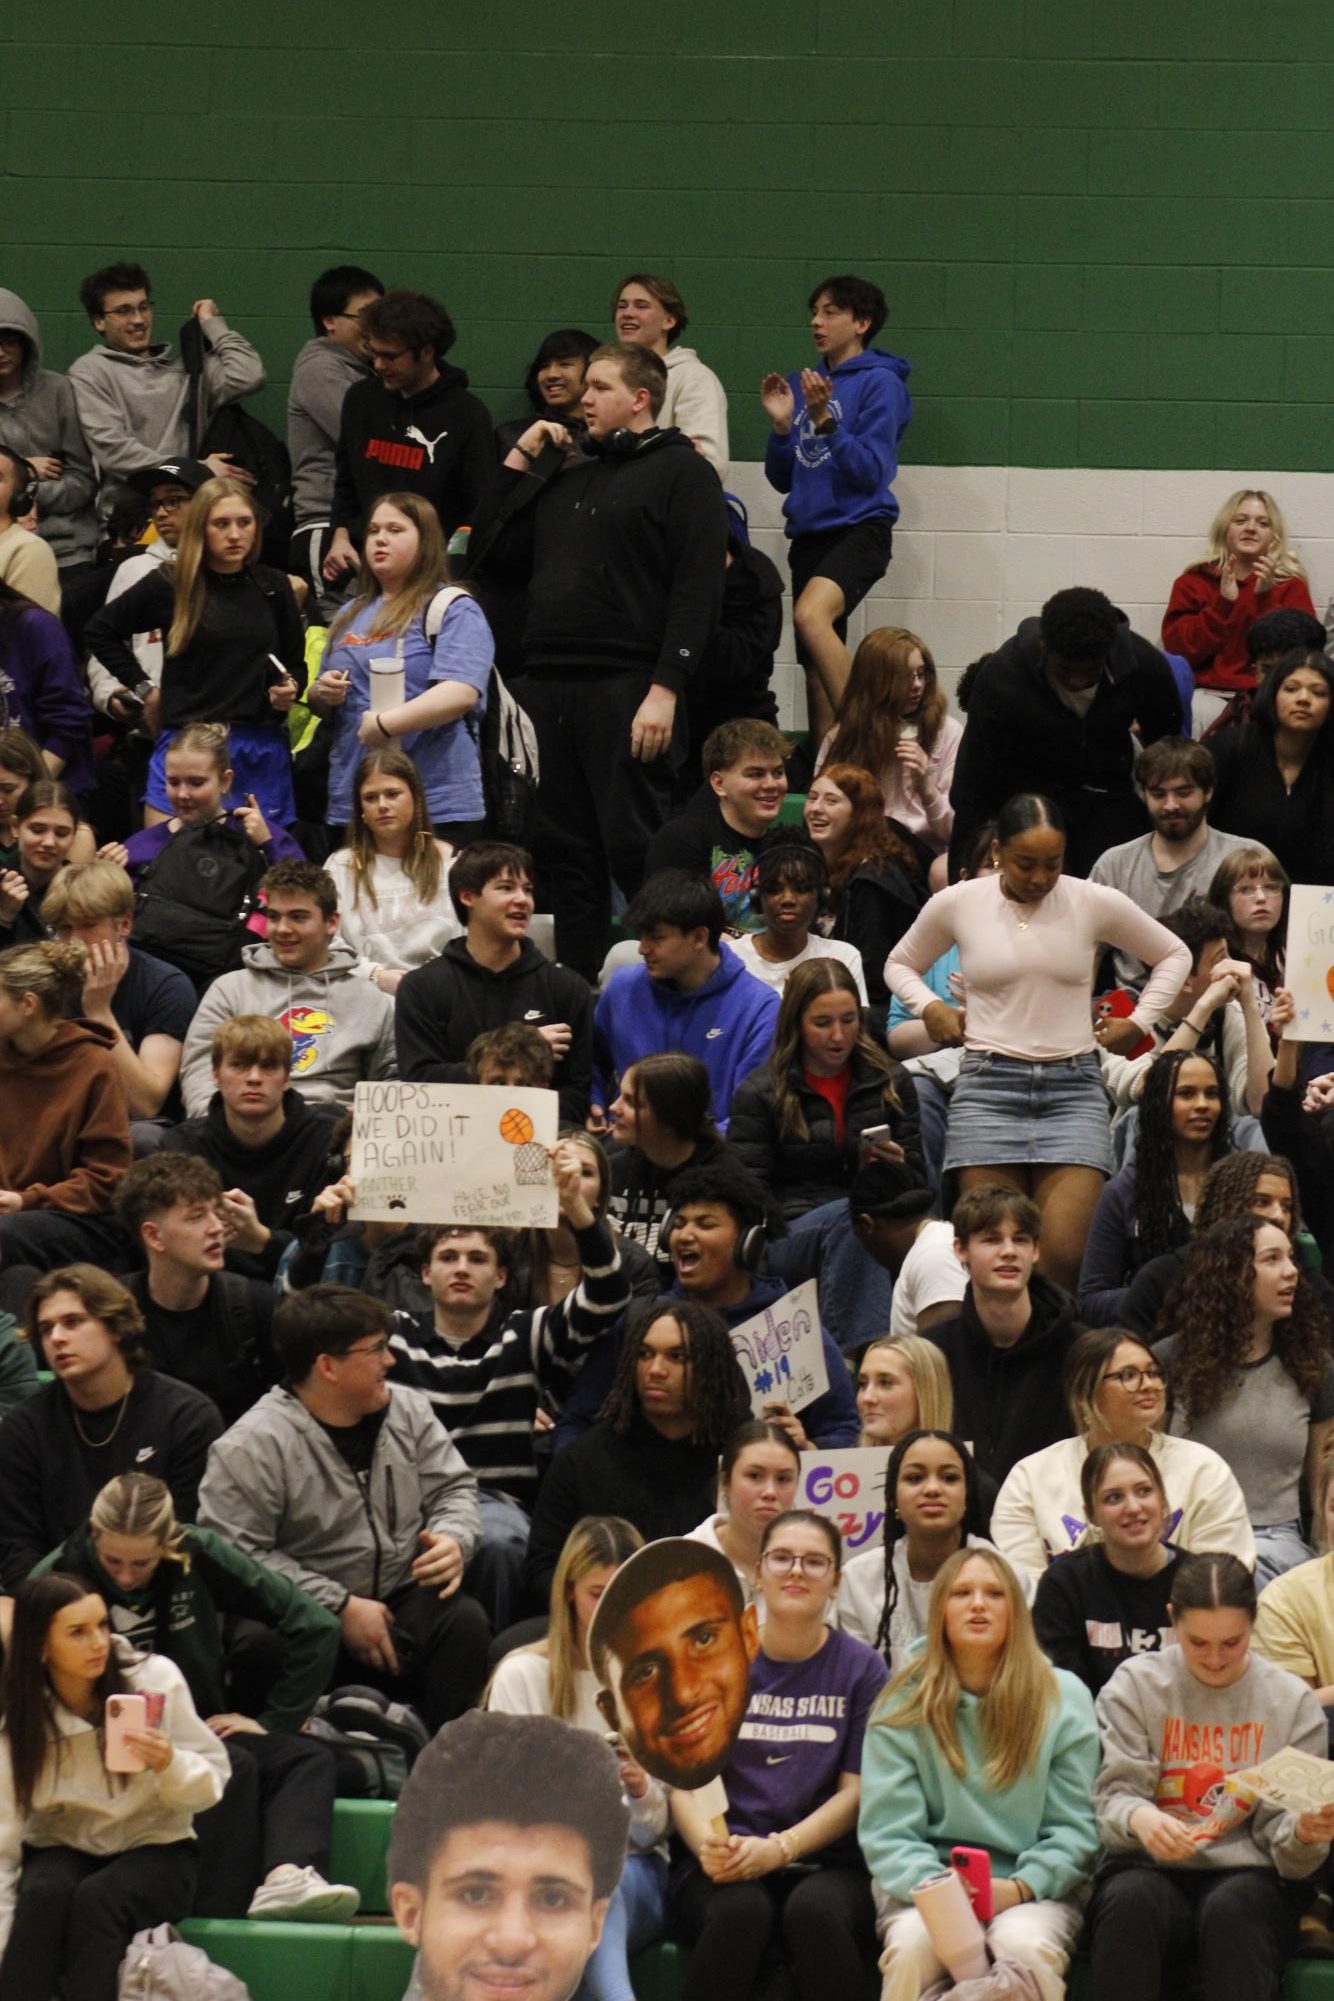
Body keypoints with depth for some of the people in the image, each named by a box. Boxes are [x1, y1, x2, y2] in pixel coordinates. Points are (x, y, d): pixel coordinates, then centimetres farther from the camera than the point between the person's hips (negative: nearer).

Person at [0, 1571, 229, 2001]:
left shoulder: (156, 1679, -11)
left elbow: (213, 1781, -4)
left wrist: (170, 1764, -27)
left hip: (154, 1846, -1)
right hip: (64, 1849, 1)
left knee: (97, 1898, -33)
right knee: (45, 1893, -34)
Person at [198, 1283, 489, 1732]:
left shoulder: (408, 1410, 7)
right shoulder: (253, 1446, -14)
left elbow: (453, 1488, 15)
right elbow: (236, 1554, -20)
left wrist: (454, 1542, -11)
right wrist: (341, 1607, -21)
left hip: (404, 1599, 5)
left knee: (464, 1619, -26)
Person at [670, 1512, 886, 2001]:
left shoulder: (861, 1669, 9)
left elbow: (855, 1790, 3)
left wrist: (779, 1848, -14)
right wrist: (708, 1844, -18)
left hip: (828, 1864, 0)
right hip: (724, 1868, 0)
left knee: (814, 1907, -35)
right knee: (742, 1909, -35)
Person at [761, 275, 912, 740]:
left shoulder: (879, 383, -5)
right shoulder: (801, 383, 14)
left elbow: (872, 470, -12)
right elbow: (782, 478, 16)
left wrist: (824, 420, -21)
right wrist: (781, 425, -1)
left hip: (860, 525, -7)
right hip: (809, 534, 7)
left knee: (811, 614, -32)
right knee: (816, 673, 7)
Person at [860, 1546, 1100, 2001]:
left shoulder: (1063, 1698, 5)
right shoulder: (903, 1704, 5)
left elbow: (1075, 1828, 4)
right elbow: (887, 1833, 1)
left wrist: (1021, 1887, -14)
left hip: (1031, 1891, 0)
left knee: (1025, 1946, -36)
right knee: (912, 1945, -34)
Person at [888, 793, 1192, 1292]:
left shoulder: (1096, 904, 3)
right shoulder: (957, 904, 5)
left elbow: (1173, 956, 19)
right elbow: (900, 965, 24)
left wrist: (1140, 1021, 9)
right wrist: (929, 1006, 5)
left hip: (1074, 1086, 0)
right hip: (988, 1086, 0)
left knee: (1066, 1256, -13)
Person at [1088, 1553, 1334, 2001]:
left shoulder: (1292, 1700, 6)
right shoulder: (1136, 1683, 5)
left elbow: (1279, 1833, 5)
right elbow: (1112, 1798, -2)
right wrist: (1137, 1817, -28)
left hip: (1249, 1875, 0)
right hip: (1150, 1870, 0)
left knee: (1231, 1910, -35)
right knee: (1130, 1902, -35)